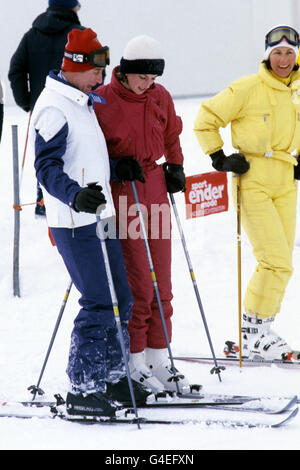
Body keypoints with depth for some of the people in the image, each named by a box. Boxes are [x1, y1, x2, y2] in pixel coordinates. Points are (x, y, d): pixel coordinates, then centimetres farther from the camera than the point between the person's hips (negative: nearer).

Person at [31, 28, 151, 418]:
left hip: (99, 216, 10)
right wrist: (76, 196, -36)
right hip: (75, 223, -10)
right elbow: (47, 167, -22)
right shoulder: (53, 107, -14)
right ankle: (82, 392, -5)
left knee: (121, 300, 13)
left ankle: (112, 379, 23)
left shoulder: (83, 102, 17)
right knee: (99, 304, -11)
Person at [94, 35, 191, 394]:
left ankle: (158, 358, 15)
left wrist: (175, 167, 8)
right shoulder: (102, 100, -11)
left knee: (161, 280, 7)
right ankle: (134, 362, 3)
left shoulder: (160, 98, 5)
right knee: (138, 282, -7)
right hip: (120, 191, -6)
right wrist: (114, 166, -18)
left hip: (154, 188, 6)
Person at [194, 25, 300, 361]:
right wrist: (220, 159, -8)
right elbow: (206, 120, -5)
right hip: (253, 183, -6)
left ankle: (260, 333, 18)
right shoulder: (247, 89, -11)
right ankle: (251, 335, -3)